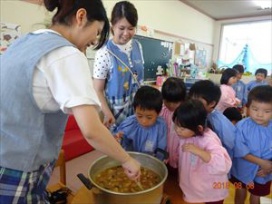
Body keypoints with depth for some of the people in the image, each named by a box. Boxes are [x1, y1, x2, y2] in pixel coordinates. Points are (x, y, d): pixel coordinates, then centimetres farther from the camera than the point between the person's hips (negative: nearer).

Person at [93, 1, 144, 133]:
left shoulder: (137, 47, 0)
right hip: (116, 111, -5)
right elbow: (98, 90, -14)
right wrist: (107, 114, -19)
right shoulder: (104, 53, -17)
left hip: (137, 108, 5)